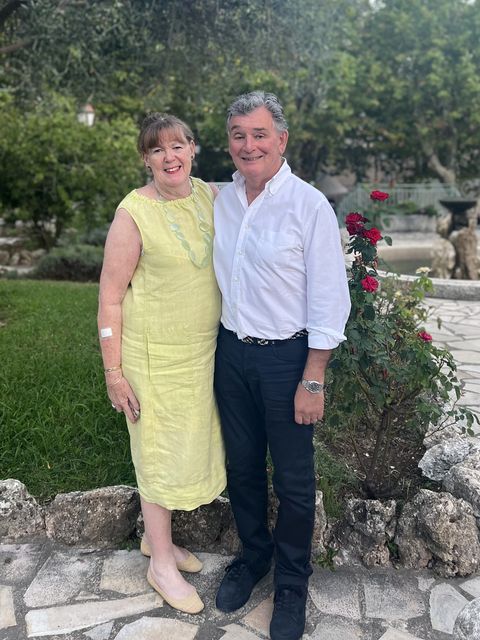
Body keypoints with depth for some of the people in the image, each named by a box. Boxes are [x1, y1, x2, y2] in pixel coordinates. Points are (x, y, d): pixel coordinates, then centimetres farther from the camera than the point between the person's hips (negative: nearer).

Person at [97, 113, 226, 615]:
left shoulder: (210, 195, 2)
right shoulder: (133, 214, -16)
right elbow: (110, 298, -12)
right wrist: (113, 373, -13)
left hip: (204, 350, 6)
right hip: (156, 356, -6)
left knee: (189, 445, 18)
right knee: (162, 453, 8)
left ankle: (156, 537, 42)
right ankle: (161, 565, 29)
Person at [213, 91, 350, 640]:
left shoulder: (309, 205, -14)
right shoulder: (221, 200, 3)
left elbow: (328, 301, -13)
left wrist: (312, 381, -13)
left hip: (286, 356, -5)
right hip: (232, 352, 5)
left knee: (293, 477, 10)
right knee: (242, 465, 18)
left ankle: (291, 583, 32)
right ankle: (253, 555, 43)